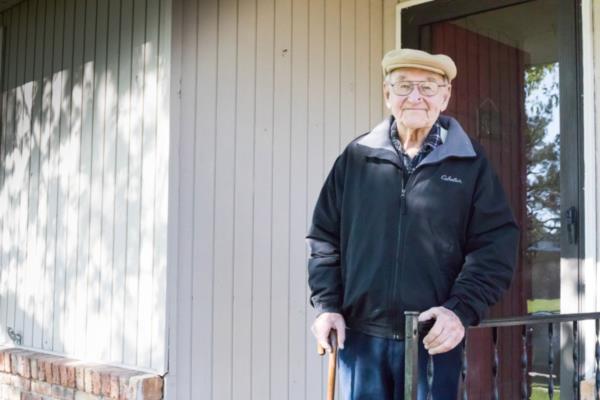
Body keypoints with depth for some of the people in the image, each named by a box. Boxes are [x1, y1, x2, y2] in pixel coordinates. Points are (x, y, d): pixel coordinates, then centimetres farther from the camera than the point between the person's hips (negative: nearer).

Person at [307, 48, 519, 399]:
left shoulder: (470, 162, 2)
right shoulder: (357, 157, 6)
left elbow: (496, 244, -2)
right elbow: (324, 237, 9)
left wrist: (462, 309, -14)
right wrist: (327, 305, 0)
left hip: (435, 338, -1)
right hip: (361, 335, 1)